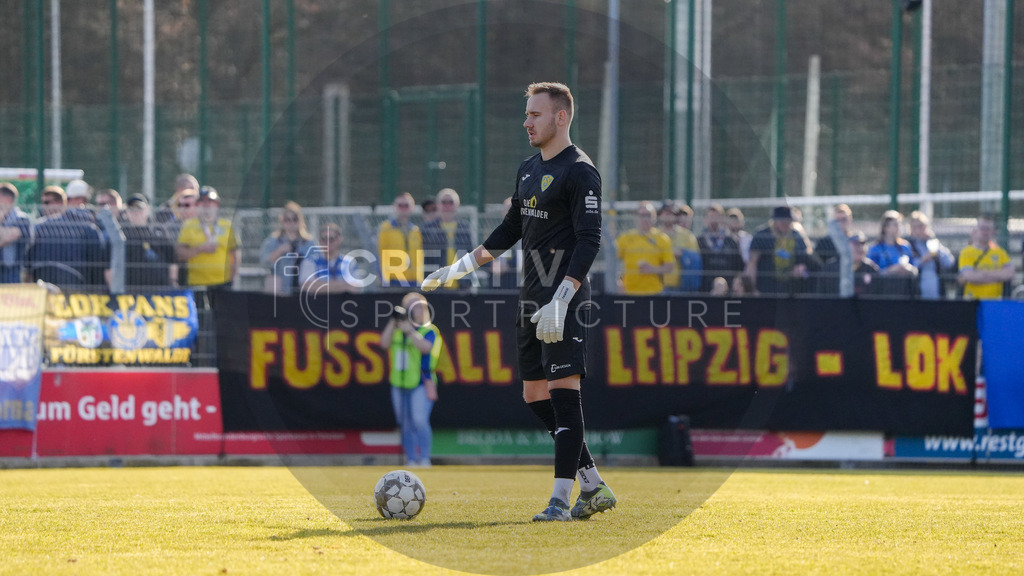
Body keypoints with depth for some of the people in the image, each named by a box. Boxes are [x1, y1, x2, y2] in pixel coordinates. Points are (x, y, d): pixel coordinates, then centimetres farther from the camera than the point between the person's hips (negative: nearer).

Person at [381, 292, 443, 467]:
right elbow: (384, 342, -4)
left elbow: (425, 347, -21)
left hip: (421, 385, -5)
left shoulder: (429, 331, -3)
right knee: (406, 425, 9)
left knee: (420, 421, -18)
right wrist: (393, 321, -12)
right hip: (399, 385, 5)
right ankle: (411, 460, 16)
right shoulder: (397, 330, 11)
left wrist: (409, 330, -25)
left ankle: (425, 459, -15)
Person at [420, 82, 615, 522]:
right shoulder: (528, 169, 16)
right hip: (531, 301, 9)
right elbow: (510, 230, 26)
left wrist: (560, 301, -26)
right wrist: (457, 269, 22)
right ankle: (593, 487, 14)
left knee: (563, 390, -11)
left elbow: (589, 241, -17)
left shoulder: (579, 172, -11)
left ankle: (561, 499, -11)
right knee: (535, 395, 8)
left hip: (566, 303, -9)